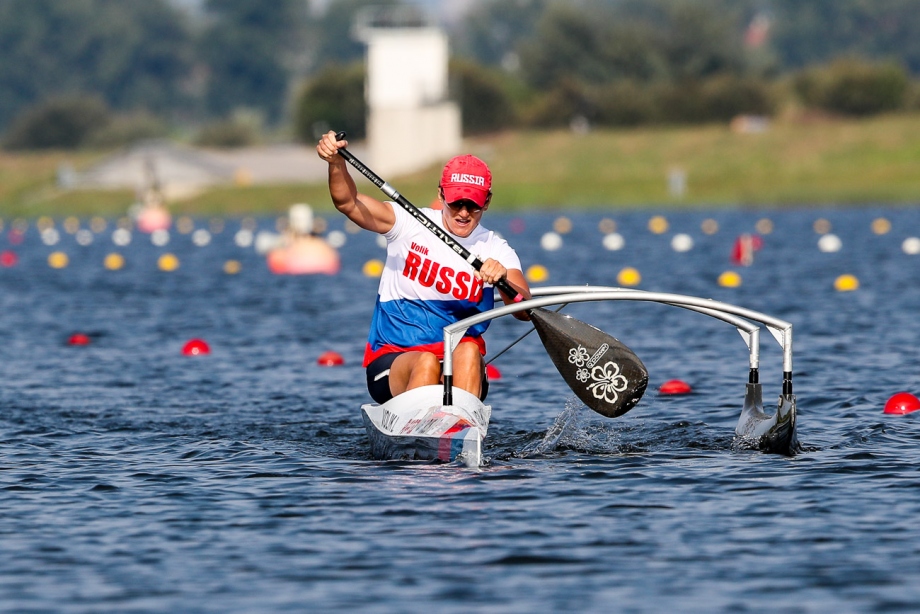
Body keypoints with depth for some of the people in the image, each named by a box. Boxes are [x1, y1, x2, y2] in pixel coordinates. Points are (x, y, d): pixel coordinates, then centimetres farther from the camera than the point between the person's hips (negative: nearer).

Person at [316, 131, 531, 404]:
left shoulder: (496, 251, 2)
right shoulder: (410, 223, -1)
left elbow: (525, 312, -12)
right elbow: (348, 203, -13)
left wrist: (504, 281, -34)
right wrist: (336, 163, -34)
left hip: (460, 371, 1)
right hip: (392, 359, -1)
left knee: (468, 351, -32)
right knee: (426, 362, -33)